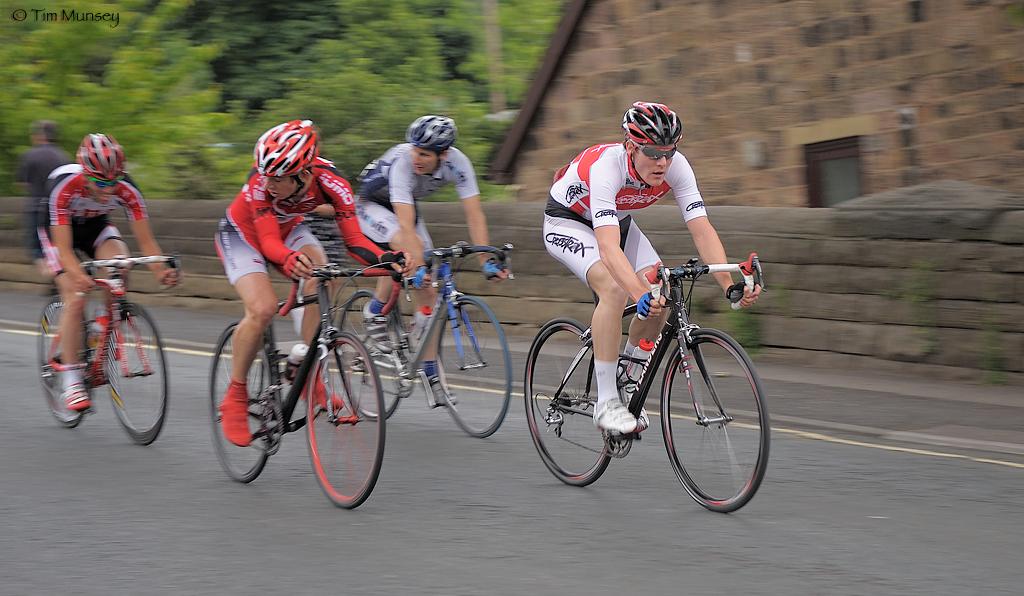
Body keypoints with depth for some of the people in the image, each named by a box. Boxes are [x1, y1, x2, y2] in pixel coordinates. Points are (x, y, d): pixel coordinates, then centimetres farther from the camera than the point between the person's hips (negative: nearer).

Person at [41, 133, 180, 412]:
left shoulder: (126, 189, -30)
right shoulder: (64, 187, -38)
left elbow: (146, 239, -27)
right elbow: (64, 250, -40)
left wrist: (160, 270, -46)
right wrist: (78, 276, -60)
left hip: (95, 225, 3)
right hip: (56, 230, -3)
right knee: (75, 299, -20)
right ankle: (72, 381, -12)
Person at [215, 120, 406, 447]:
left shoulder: (331, 183, -31)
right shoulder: (261, 182, -37)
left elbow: (354, 240, -26)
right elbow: (268, 242, -36)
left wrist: (386, 258, -46)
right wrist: (289, 259, -59)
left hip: (288, 229, 3)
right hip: (242, 234, -3)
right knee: (262, 308, -26)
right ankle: (235, 396, -7)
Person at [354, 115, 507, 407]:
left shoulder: (457, 163, -26)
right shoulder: (402, 161, -37)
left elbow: (474, 215, -26)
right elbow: (405, 224, -43)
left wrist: (487, 260, -36)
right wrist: (419, 267, -52)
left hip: (406, 206, 5)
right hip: (371, 206, -5)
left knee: (426, 290, -5)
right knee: (408, 247, -35)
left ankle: (430, 373, 0)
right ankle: (376, 311, -13)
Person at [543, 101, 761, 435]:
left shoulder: (676, 166, -24)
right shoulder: (606, 166, -40)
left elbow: (702, 230, -27)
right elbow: (609, 247, -50)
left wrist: (729, 285, -40)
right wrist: (640, 294, -64)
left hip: (615, 219, 6)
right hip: (566, 221, -6)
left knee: (661, 294, -13)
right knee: (614, 288, -31)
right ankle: (606, 403, -23)